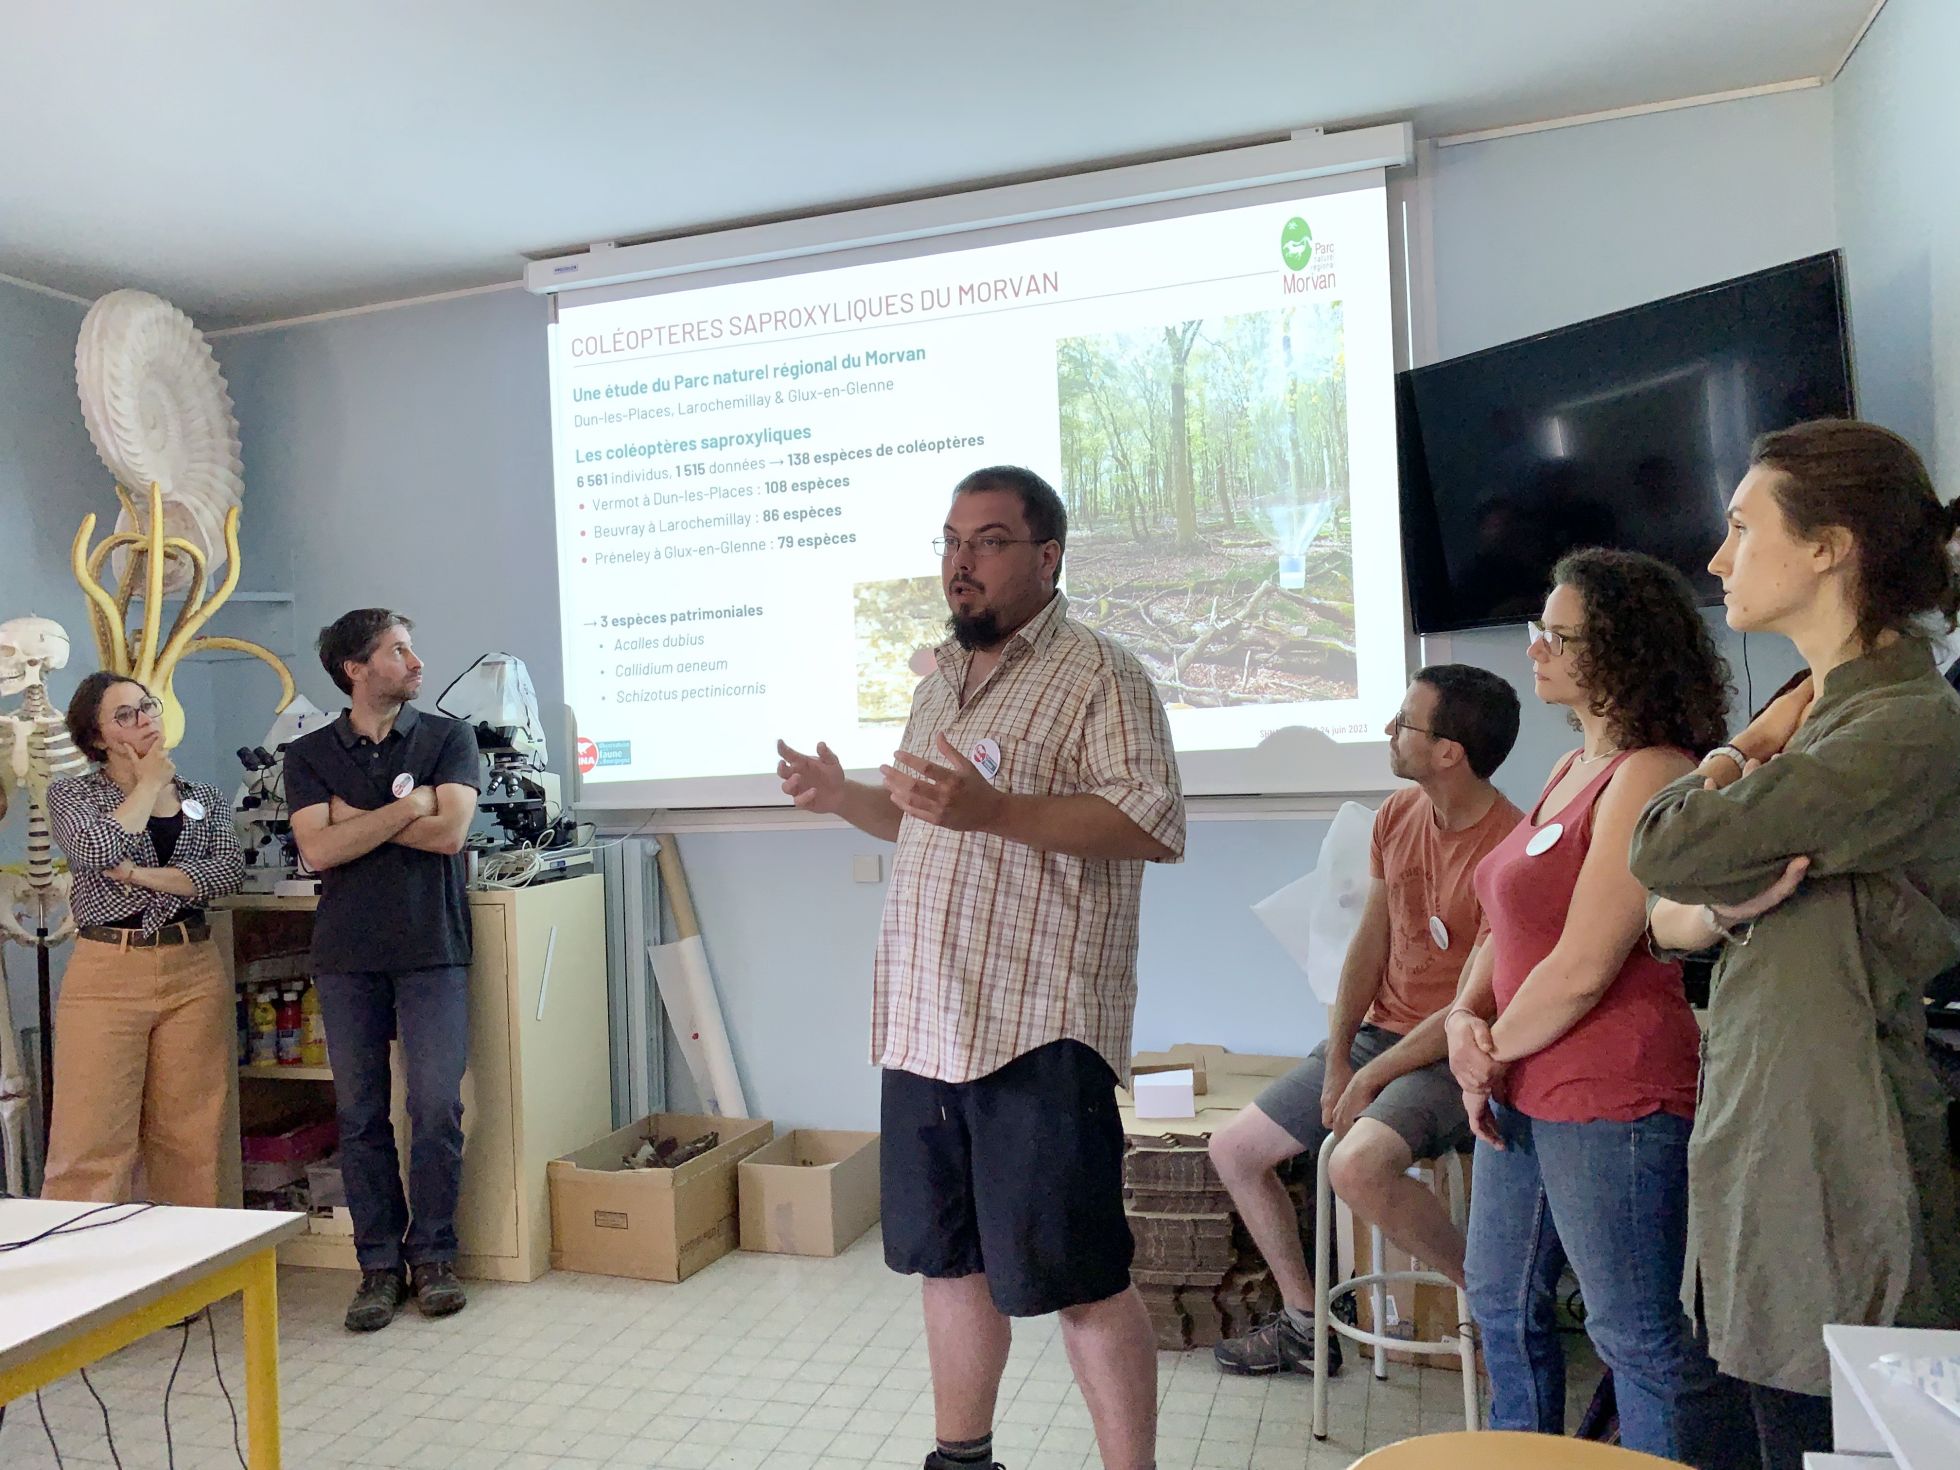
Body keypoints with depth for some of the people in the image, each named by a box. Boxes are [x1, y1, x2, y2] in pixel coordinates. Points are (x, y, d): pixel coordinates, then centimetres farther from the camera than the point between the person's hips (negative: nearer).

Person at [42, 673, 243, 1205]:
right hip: (105, 973, -2)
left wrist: (140, 874, -12)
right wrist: (149, 784, -3)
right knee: (91, 1139, -5)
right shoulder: (70, 795, 6)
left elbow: (229, 871, -2)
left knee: (192, 1138, 3)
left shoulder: (206, 799, 13)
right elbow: (98, 852, -14)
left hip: (194, 973, 2)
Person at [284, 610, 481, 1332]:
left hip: (432, 950, -1)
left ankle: (432, 1256, 14)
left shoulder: (447, 737, 4)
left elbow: (449, 832, -10)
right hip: (346, 954, 1)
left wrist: (356, 817, -4)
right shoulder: (309, 753, 7)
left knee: (436, 1109, -2)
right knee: (359, 1115, 6)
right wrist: (408, 805, -8)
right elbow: (317, 850, -7)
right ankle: (379, 1264, 18)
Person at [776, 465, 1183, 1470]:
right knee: (947, 1258, 18)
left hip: (1038, 1027, -8)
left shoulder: (1098, 675, -8)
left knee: (1076, 1276, 0)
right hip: (925, 1022, 8)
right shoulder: (940, 682, 17)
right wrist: (844, 799, 8)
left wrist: (994, 810, -28)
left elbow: (1157, 825, -19)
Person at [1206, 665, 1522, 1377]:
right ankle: (1304, 1323, 22)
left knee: (1356, 1164, -34)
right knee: (1233, 1148, 6)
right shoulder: (1396, 815, 3)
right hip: (1376, 1035, 8)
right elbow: (1369, 942, 6)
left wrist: (1373, 1076, -16)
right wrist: (1336, 1059, -1)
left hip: (1456, 1054, -8)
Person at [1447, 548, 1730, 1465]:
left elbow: (1583, 967, -21)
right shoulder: (1573, 769, 12)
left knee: (1637, 1336, 5)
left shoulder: (1649, 777, -17)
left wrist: (1490, 1050, -7)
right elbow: (1509, 927, 14)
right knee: (1502, 1304, 22)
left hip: (1610, 1099, -10)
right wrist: (1464, 1020, -3)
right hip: (1523, 1094, 10)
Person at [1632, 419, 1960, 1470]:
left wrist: (1749, 748, -2)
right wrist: (1725, 908, -14)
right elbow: (1664, 918, 9)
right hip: (1761, 1142, 9)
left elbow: (1664, 849, -20)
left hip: (1829, 1175, -9)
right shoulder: (1823, 716, 12)